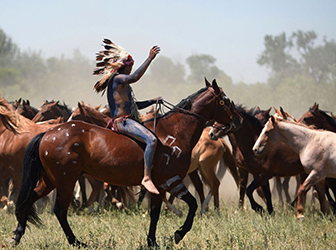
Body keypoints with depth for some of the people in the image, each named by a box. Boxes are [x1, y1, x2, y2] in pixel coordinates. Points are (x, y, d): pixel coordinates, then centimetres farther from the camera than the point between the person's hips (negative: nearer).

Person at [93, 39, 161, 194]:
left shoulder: (123, 83, 25)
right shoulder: (117, 78, -6)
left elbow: (135, 105, 31)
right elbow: (135, 77, -26)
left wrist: (152, 101, 22)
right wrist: (149, 59, -27)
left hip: (129, 120, 11)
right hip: (122, 121, -11)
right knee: (151, 140, -30)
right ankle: (146, 178, -33)